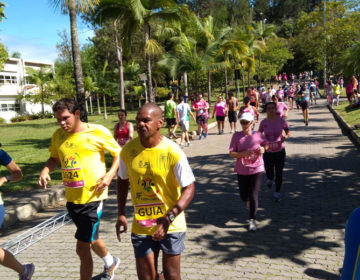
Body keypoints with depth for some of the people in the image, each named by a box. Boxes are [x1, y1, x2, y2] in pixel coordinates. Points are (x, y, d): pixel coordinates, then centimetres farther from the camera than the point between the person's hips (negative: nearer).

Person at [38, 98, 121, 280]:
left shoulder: (97, 132, -11)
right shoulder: (58, 135, 4)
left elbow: (118, 154, -2)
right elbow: (54, 158, 20)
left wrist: (110, 174, -17)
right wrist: (45, 171, 0)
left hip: (93, 198, -6)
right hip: (72, 198, 7)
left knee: (82, 248, -5)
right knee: (91, 238, 26)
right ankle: (110, 263, 53)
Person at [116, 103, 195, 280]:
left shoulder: (173, 152, -17)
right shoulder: (128, 150, -4)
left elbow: (189, 189, -15)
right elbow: (122, 180, 11)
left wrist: (168, 219, -25)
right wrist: (121, 214, 5)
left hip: (171, 225, -2)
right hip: (141, 226, 3)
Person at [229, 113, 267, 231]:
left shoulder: (258, 136, -5)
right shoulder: (236, 136, -7)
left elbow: (266, 144, 15)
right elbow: (231, 154, -9)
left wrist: (263, 149, -7)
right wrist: (244, 153, -24)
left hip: (256, 169, -1)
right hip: (242, 171, 1)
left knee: (253, 196, -4)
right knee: (244, 196, 14)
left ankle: (252, 220, 12)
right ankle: (249, 202, 51)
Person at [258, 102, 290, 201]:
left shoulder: (281, 120, -9)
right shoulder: (263, 122, -8)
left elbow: (288, 132, 0)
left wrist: (285, 136, -23)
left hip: (280, 151, -1)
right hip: (267, 151, 1)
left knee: (279, 172, 4)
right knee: (269, 171, 6)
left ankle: (277, 192, 28)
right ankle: (270, 179, 47)